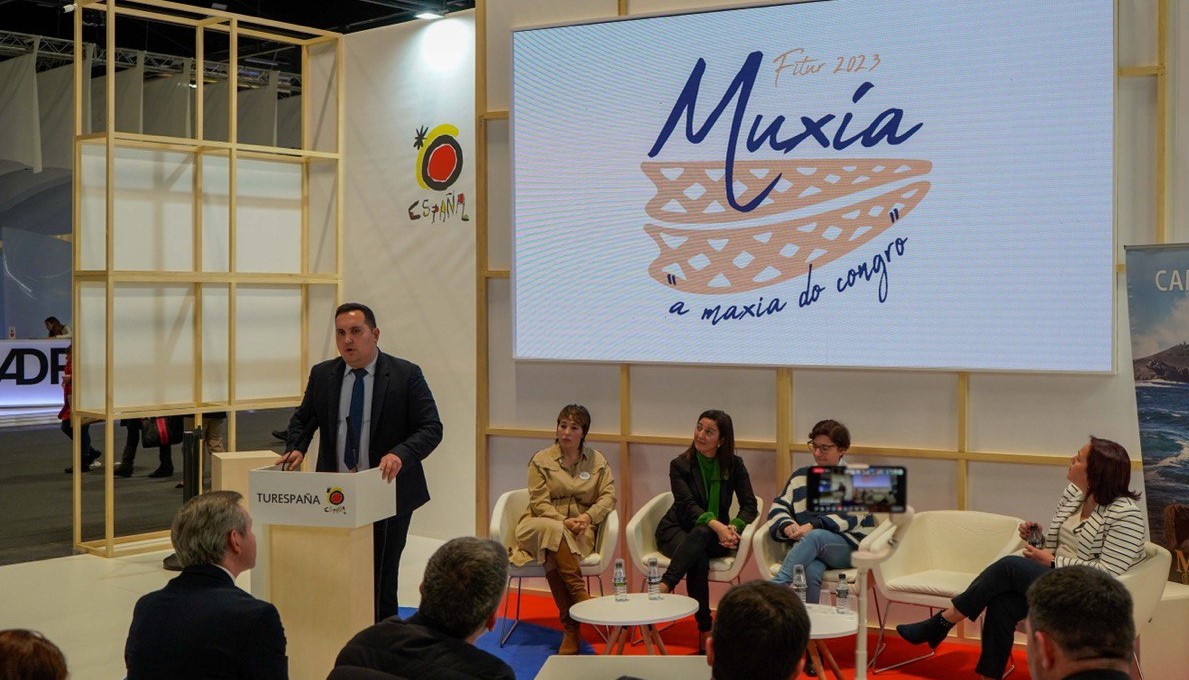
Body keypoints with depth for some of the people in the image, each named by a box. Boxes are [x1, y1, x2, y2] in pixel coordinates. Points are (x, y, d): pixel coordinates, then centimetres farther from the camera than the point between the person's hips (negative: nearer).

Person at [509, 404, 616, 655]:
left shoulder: (597, 461, 12)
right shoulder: (541, 460, 6)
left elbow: (608, 496, 4)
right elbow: (539, 503, -2)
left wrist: (587, 516, -15)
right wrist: (564, 522, -18)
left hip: (580, 531, 1)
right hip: (542, 523, 0)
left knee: (553, 552, -35)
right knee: (553, 531, -39)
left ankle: (570, 627, -34)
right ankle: (580, 594, -38)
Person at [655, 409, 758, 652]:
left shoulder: (733, 465, 2)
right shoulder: (680, 464, -3)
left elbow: (749, 505, -5)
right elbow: (687, 504, -17)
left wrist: (733, 527, -29)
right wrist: (716, 525, -36)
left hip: (713, 535, 1)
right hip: (677, 529, 0)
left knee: (700, 534, -39)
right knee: (698, 559, -37)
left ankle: (663, 587, -51)